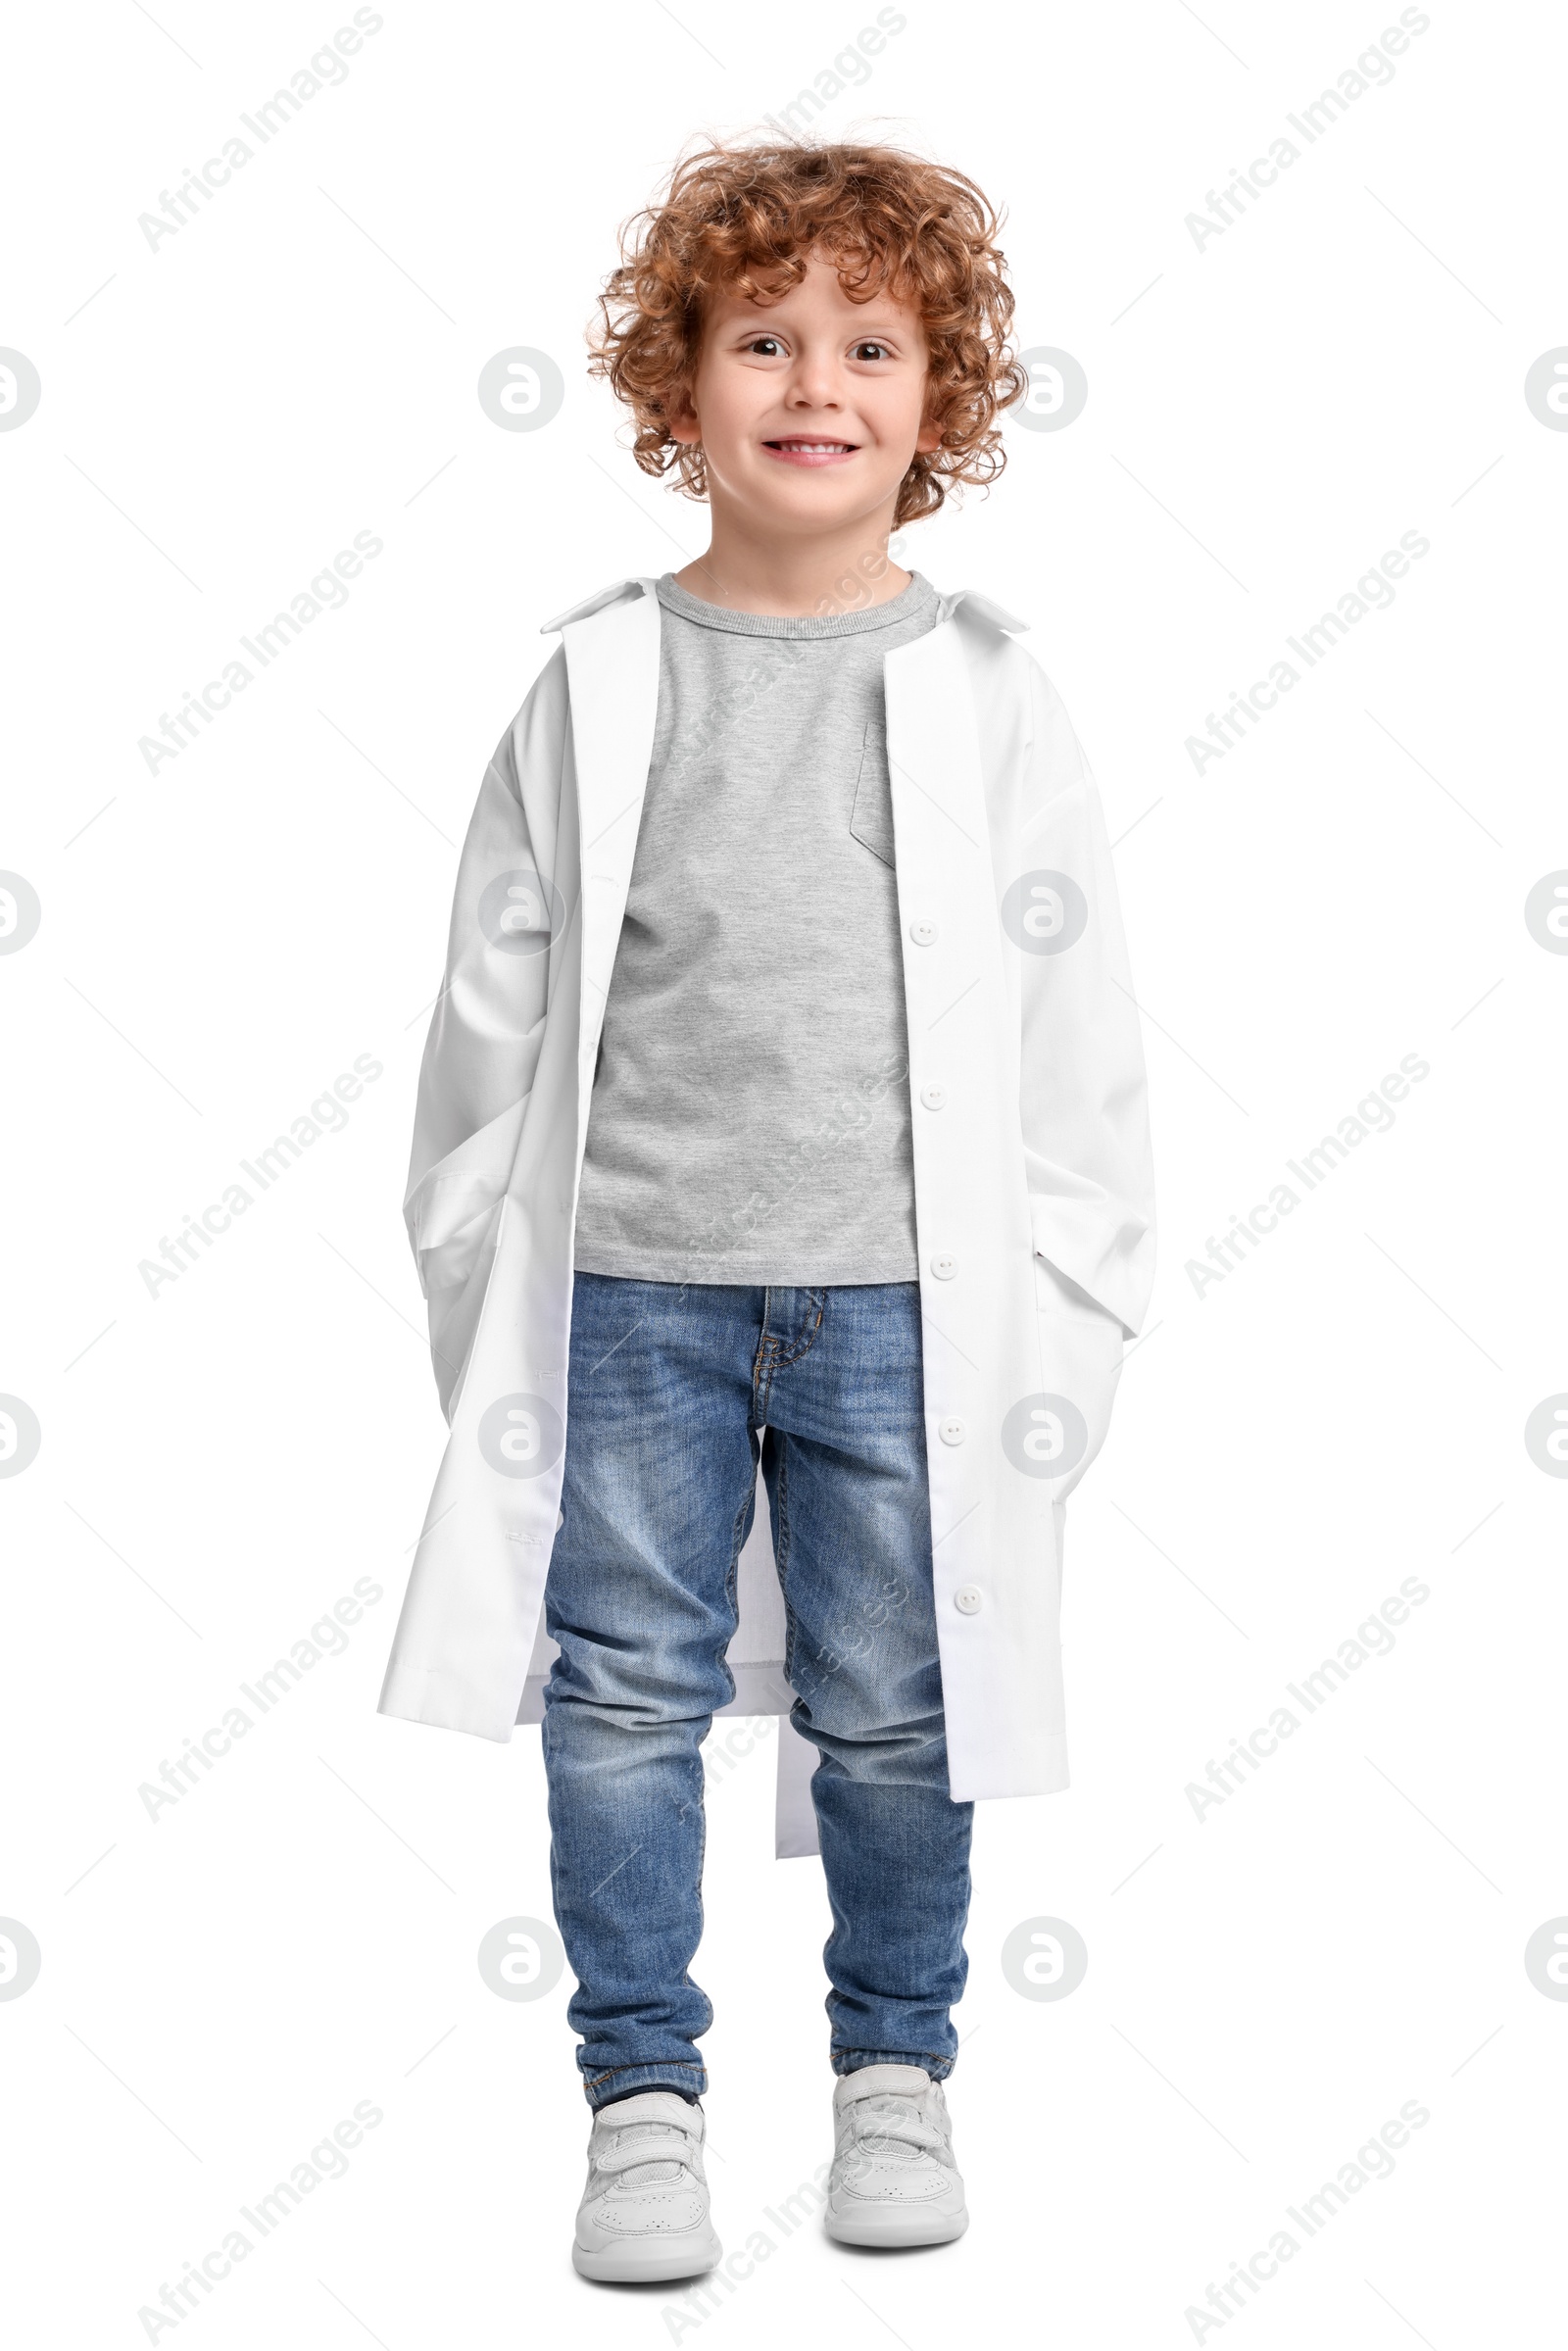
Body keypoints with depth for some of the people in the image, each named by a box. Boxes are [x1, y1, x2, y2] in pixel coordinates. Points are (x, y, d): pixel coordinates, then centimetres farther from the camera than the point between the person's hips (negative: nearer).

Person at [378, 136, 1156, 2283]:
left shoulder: (984, 698, 0)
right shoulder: (599, 686, 1)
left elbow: (1076, 1031, 2)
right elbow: (499, 1001, 5)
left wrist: (1064, 1326, -1)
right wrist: (482, 1291, 4)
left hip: (899, 1302, 0)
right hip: (631, 1292, 1)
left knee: (894, 1712, 10)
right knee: (627, 1701, 7)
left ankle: (897, 2067, 31)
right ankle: (645, 2097, 23)